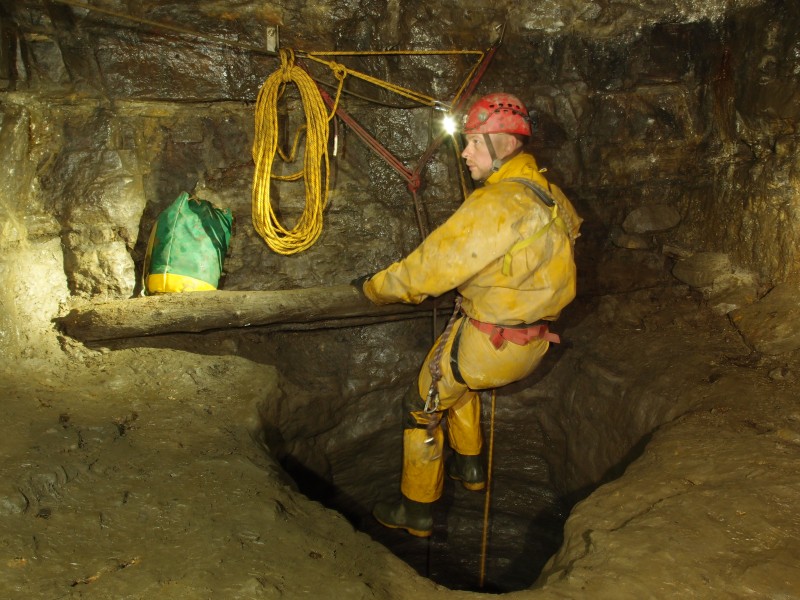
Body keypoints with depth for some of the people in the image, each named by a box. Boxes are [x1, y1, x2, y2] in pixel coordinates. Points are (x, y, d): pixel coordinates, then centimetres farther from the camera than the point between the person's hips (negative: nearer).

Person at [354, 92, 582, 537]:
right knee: (457, 374, 33)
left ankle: (417, 510, 26)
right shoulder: (549, 195, 2)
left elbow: (432, 265, -21)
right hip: (532, 340, 8)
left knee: (425, 407, 11)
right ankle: (470, 466, 43)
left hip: (490, 343, -8)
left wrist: (374, 287, -8)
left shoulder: (496, 203, -26)